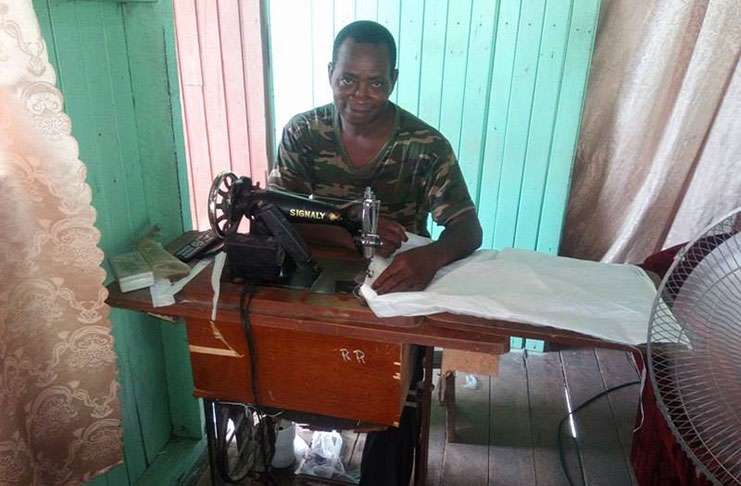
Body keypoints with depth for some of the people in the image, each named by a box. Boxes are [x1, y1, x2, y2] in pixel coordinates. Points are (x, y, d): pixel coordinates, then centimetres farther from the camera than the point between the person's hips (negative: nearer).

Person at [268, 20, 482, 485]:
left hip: (396, 284, -1)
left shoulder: (427, 146, -13)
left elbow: (468, 228, -16)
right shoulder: (302, 132, -7)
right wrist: (347, 232, -30)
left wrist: (430, 256, -41)